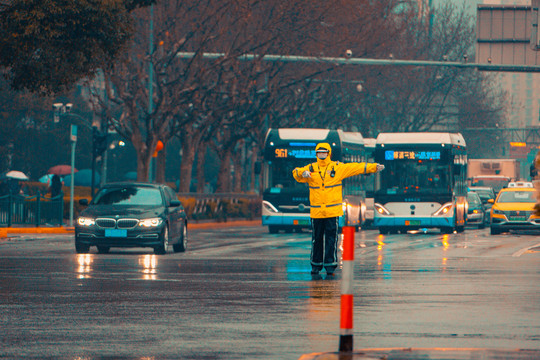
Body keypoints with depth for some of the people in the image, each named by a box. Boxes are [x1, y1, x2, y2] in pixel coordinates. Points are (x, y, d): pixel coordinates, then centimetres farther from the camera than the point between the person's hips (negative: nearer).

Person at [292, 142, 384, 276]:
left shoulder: (338, 168, 4)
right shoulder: (311, 169, 8)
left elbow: (356, 168, 4)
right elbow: (296, 173, 3)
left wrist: (374, 167, -1)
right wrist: (302, 173, -20)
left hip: (333, 210, -2)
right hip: (316, 211, 2)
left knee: (331, 238, -4)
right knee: (317, 238, 8)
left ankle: (330, 265, 0)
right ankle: (316, 265, 18)